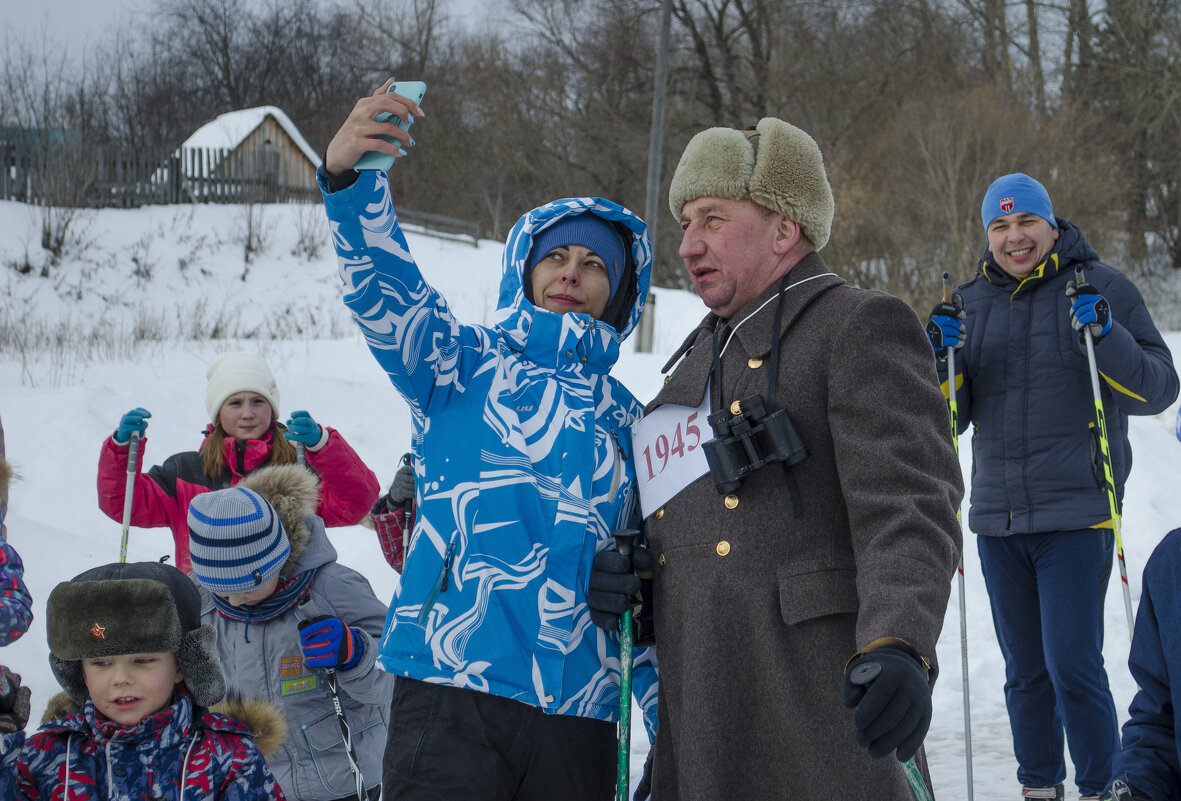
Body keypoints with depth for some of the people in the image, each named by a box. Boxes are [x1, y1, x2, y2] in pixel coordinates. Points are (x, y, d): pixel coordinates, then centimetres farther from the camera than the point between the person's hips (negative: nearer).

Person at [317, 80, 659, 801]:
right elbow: (385, 289, -11)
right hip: (452, 692, -3)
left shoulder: (627, 422, 17)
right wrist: (349, 177, -29)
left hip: (580, 717, 4)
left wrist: (670, 723, 14)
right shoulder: (468, 365, 9)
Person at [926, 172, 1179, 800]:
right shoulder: (971, 304, 11)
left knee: (1073, 665, -10)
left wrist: (1105, 336, -21)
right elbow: (948, 419, 10)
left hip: (1076, 513, -4)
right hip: (997, 515, 5)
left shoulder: (1101, 288, -1)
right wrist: (942, 359, -9)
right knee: (1025, 671, 12)